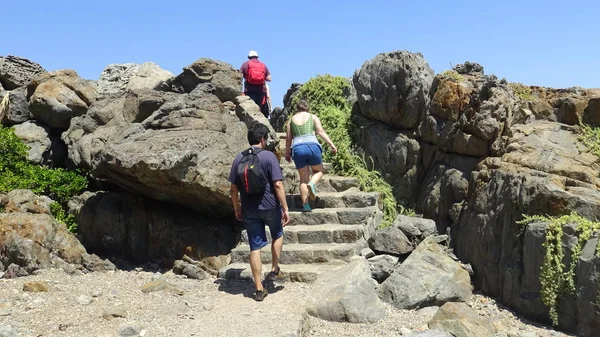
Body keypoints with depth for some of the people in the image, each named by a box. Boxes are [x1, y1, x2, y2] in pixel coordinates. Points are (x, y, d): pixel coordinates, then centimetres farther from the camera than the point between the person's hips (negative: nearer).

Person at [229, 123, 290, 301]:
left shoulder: (239, 159, 2)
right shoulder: (269, 156, -10)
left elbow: (233, 188, 4)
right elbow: (278, 185, -16)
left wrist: (237, 209, 15)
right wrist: (285, 208, -11)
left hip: (250, 210, 3)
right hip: (270, 207, -3)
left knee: (255, 247, 7)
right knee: (277, 235, 26)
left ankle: (259, 289, 11)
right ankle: (274, 269, 30)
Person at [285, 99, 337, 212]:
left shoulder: (291, 120, 17)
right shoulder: (313, 117, 12)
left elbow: (288, 138, 14)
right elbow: (321, 132, -1)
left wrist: (287, 153, 24)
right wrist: (331, 144, -4)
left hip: (297, 148, 2)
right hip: (312, 146, -2)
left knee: (303, 179, 9)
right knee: (318, 171, 19)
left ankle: (305, 205, 0)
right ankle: (312, 184, -14)